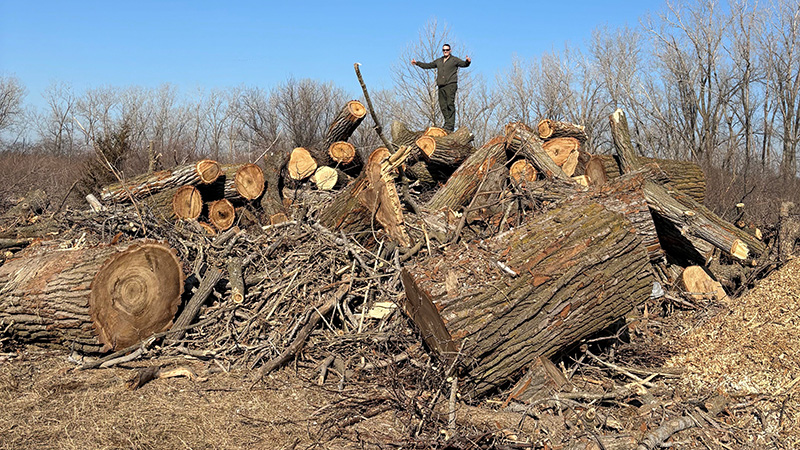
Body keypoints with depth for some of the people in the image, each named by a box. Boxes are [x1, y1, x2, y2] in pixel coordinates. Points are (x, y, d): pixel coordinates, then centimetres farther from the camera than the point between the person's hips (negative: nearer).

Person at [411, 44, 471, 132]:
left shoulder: (454, 60, 7)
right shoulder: (438, 61, 24)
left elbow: (464, 64, -5)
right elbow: (428, 65, 32)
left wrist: (467, 61, -27)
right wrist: (417, 63, 30)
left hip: (451, 85, -6)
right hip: (441, 86, 6)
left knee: (450, 104, -14)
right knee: (443, 105, 2)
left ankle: (450, 125, -17)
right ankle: (447, 123, 10)